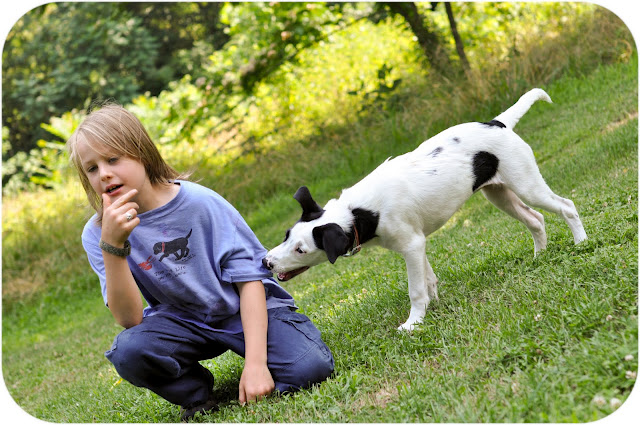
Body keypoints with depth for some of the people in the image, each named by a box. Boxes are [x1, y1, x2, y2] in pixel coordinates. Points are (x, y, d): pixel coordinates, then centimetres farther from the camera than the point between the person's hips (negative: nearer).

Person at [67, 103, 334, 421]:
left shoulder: (200, 202, -17)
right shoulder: (97, 234, -11)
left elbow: (249, 279, -14)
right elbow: (130, 319, -19)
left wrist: (255, 364, -23)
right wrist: (112, 245, -32)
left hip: (242, 310, -2)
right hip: (182, 322, 2)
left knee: (310, 368, -27)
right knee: (128, 352, -31)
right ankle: (199, 397, -1)